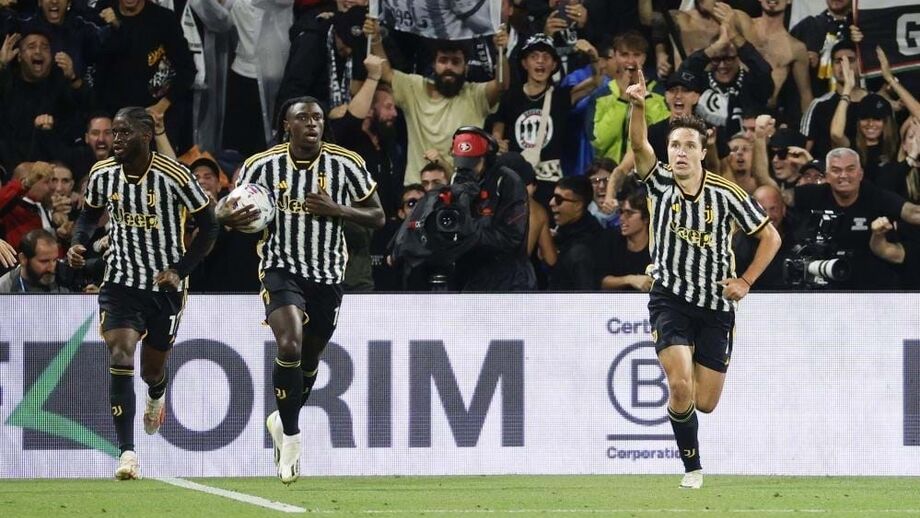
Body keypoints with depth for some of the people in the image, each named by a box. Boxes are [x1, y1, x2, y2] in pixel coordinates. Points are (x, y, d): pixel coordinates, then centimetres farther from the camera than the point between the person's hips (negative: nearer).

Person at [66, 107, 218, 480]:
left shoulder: (173, 176, -16)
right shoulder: (102, 175, -5)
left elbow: (208, 227, -7)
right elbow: (90, 213, 15)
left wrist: (180, 270, -16)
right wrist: (78, 244, -6)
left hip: (165, 285, -1)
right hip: (120, 281, 1)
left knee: (153, 368, 14)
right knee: (120, 357, -20)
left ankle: (156, 396, 56)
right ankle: (127, 454, -21)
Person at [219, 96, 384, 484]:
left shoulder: (347, 165, -6)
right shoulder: (262, 166, -7)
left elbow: (377, 217, 0)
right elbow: (226, 214, 3)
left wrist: (335, 209, -18)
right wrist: (232, 218, -22)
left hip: (328, 275, 2)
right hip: (281, 267, -2)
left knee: (309, 360, 15)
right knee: (289, 346, -23)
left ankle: (282, 421, 42)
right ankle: (291, 437, -11)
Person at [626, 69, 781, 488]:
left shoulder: (726, 195, -7)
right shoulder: (659, 182, -7)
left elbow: (770, 237, 4)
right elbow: (638, 145, -26)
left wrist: (745, 281, -5)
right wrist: (638, 106, -45)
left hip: (716, 305, 1)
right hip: (670, 299, -1)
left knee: (705, 403, 5)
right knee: (681, 387, -20)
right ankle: (692, 465, 2)